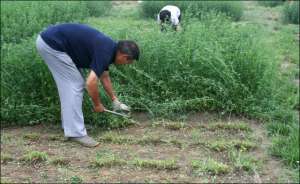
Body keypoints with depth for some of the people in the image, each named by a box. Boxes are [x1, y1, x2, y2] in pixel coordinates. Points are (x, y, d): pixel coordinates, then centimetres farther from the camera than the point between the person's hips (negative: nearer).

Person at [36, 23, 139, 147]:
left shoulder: (108, 48, 12)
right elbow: (91, 82, -20)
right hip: (51, 43, -10)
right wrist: (97, 104, -2)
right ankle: (76, 133, -2)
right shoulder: (105, 52, -16)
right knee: (74, 85, -6)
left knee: (70, 85, 15)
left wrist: (115, 101, 32)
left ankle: (69, 125, 23)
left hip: (50, 40, 10)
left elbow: (104, 76, 26)